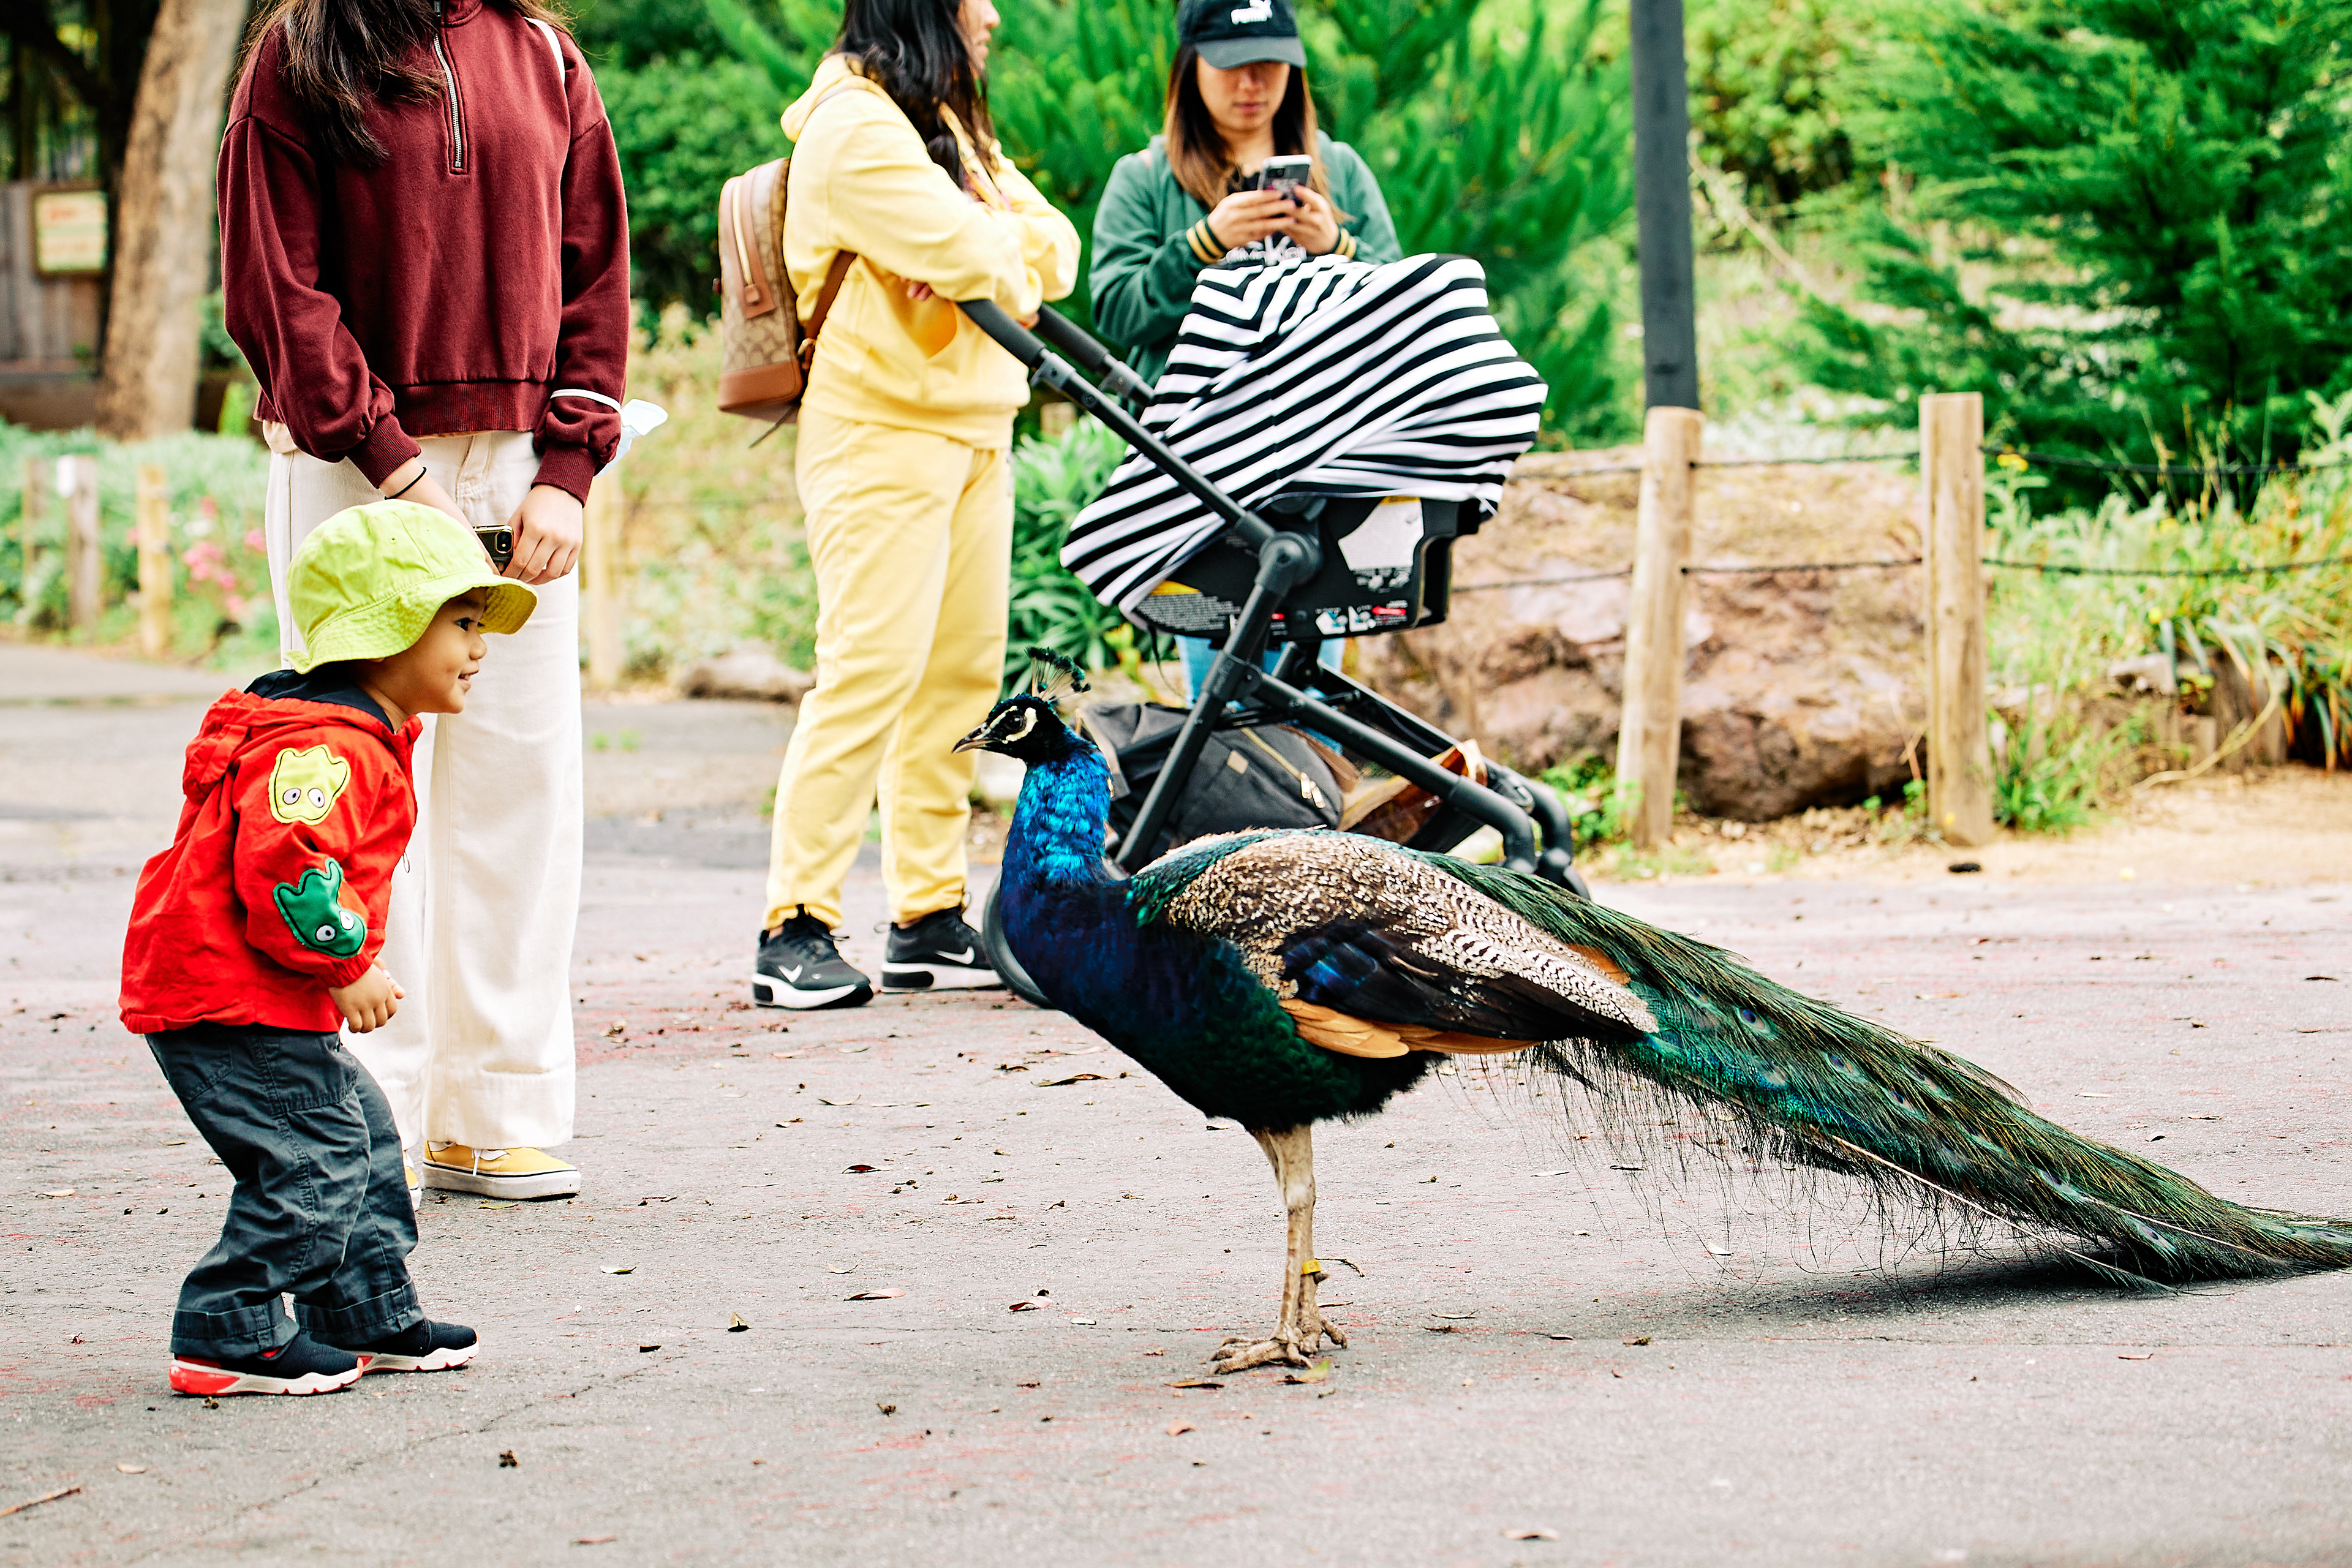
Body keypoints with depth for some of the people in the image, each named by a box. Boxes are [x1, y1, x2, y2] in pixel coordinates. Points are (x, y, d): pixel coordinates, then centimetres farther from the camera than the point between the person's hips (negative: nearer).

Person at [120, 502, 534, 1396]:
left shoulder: (363, 739, 17)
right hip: (230, 1000, -11)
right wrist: (346, 964, -22)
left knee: (363, 1135, 17)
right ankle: (231, 1339, -6)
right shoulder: (324, 746, -21)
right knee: (313, 1156, -11)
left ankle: (369, 1320, 26)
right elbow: (282, 866, -32)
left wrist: (344, 963, 21)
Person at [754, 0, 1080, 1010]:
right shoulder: (852, 125, -11)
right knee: (870, 670, -14)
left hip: (974, 429, 9)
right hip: (881, 433, -9)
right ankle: (796, 930, -12)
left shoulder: (949, 122, 20)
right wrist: (1000, 252, 1)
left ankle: (929, 918, 12)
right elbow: (966, 250, -21)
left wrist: (985, 253, -9)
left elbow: (1054, 248, 11)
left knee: (960, 674, 7)